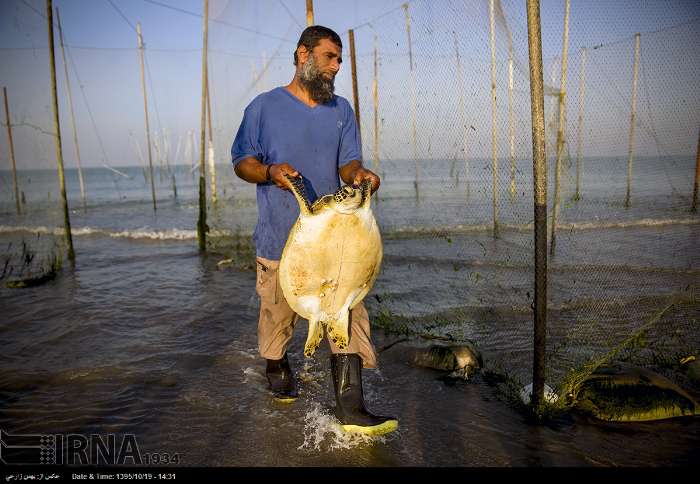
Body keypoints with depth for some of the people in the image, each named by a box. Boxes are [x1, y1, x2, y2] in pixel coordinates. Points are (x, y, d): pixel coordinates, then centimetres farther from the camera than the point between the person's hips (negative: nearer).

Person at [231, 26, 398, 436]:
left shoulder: (342, 110, 12)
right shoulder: (265, 106, 1)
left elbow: (348, 162, 7)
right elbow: (242, 161, 3)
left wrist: (359, 174, -18)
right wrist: (270, 172, -20)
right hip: (279, 238, -2)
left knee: (347, 314, -7)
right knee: (278, 312, 12)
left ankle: (351, 409, -3)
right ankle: (277, 365, 44)